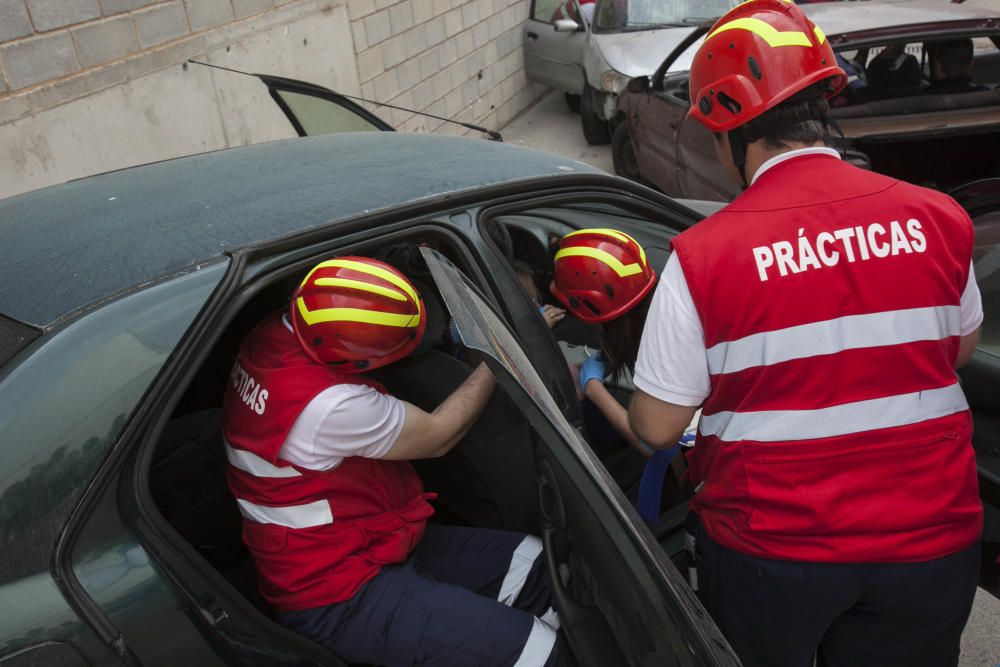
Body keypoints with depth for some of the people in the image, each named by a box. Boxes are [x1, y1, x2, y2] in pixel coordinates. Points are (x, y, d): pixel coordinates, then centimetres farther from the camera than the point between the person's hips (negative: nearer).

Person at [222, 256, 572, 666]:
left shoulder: (274, 332, -7)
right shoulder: (329, 406, -32)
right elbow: (438, 437, -14)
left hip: (359, 546, 9)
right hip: (340, 599, -9)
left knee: (539, 565, 4)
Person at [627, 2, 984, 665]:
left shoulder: (703, 255, -20)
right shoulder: (938, 218, -9)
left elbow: (656, 428, -12)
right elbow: (960, 351, 9)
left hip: (771, 546, -2)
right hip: (930, 544, 3)